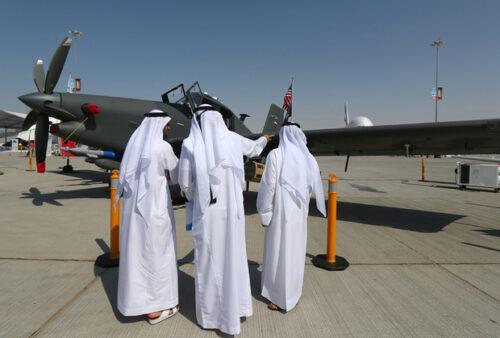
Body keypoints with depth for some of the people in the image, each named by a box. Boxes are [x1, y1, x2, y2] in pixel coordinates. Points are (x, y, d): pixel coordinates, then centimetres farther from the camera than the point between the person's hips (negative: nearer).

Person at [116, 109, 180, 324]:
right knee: (156, 252, 4)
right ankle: (155, 308, 15)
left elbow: (127, 175, 11)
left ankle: (135, 299, 31)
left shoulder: (135, 144, 7)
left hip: (133, 206, 7)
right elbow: (177, 175, -3)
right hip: (155, 207, -7)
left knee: (135, 250, 16)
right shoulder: (163, 147, -14)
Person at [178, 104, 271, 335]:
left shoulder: (189, 144, -7)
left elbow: (185, 183, -3)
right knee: (233, 257, 17)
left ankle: (210, 315, 26)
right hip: (232, 211, 3)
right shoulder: (233, 139, 1)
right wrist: (264, 139, 46)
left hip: (206, 212, -2)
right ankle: (236, 309, 31)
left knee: (208, 261, 12)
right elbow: (254, 148, 23)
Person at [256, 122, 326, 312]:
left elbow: (268, 186, -16)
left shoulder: (275, 155, -14)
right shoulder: (308, 158, 1)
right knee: (295, 252, 17)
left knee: (278, 252, 6)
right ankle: (292, 294, 31)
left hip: (279, 212, -5)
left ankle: (280, 299, 16)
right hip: (299, 213, 5)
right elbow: (315, 187, 10)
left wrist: (264, 214, -8)